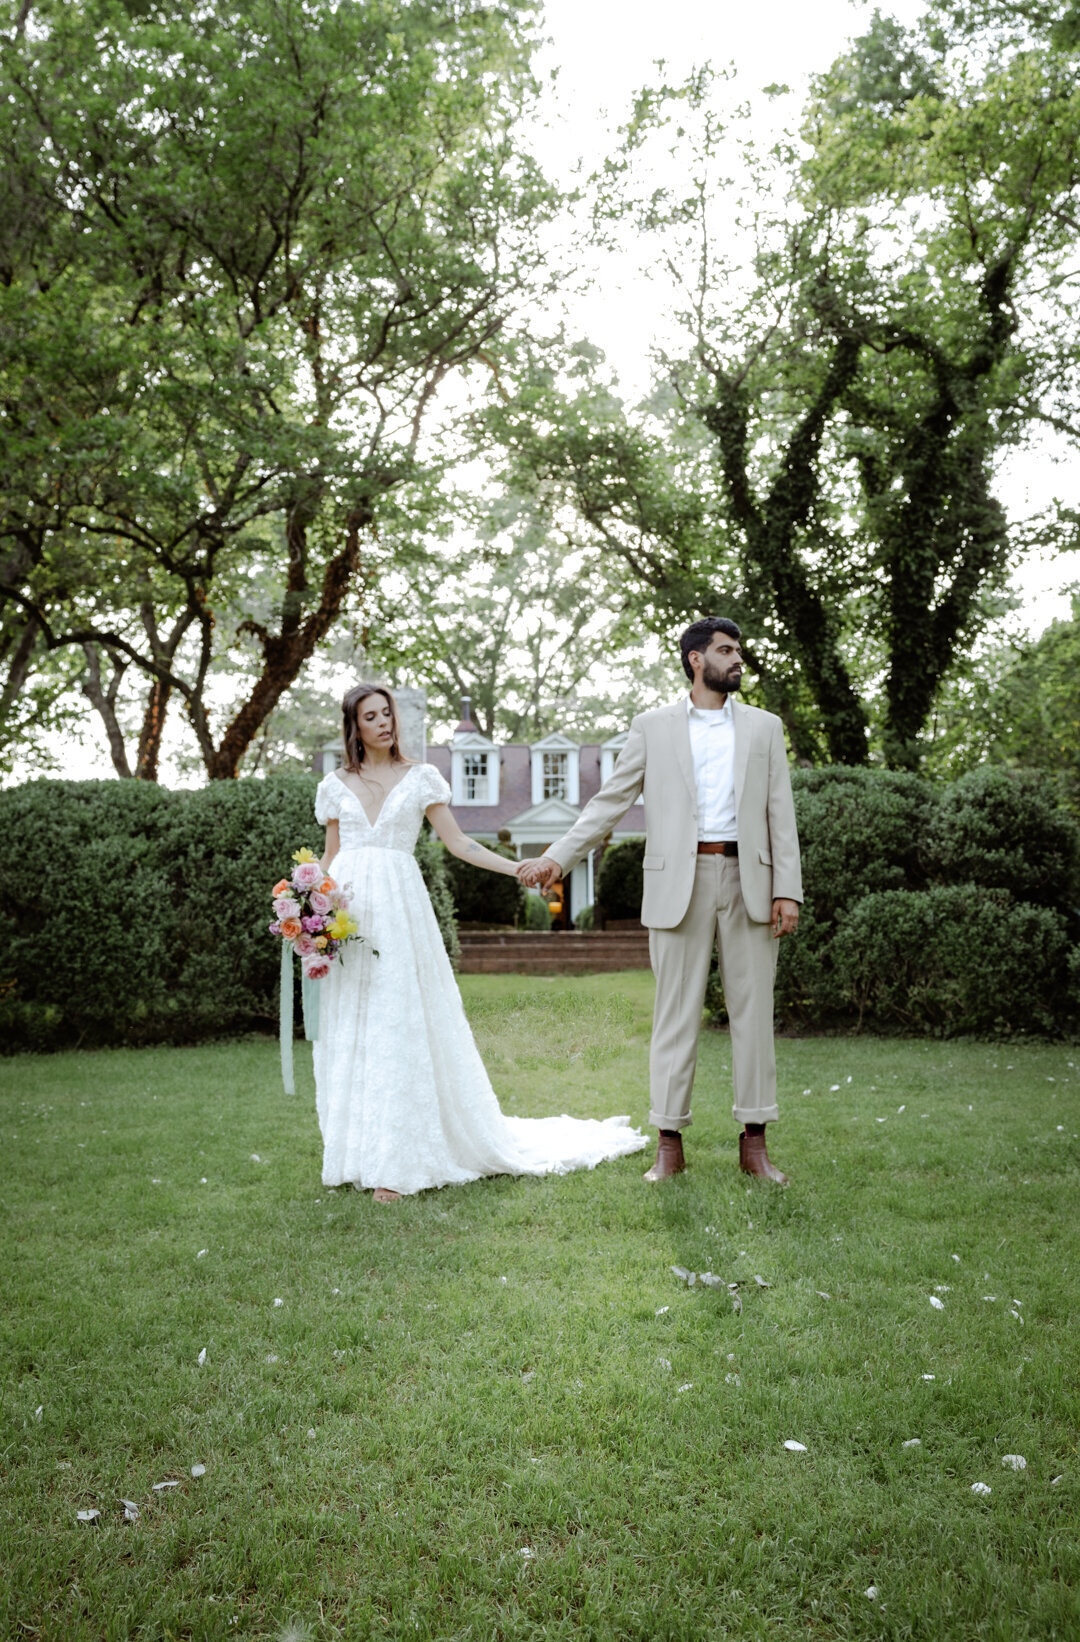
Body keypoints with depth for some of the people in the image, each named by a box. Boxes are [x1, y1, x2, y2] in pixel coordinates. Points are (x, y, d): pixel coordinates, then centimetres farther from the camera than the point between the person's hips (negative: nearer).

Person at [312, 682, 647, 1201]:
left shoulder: (420, 778, 8)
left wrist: (518, 868, -2)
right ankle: (354, 1151, 11)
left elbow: (457, 842, 7)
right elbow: (329, 857, 16)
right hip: (344, 910, 2)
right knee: (346, 1032, 2)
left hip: (398, 909, -2)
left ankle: (394, 1162, -5)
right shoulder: (335, 785, 13)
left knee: (397, 1027, -7)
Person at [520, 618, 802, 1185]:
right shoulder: (654, 727, 8)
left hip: (749, 882, 2)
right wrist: (559, 857, -1)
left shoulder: (764, 727, 13)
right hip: (679, 883, -1)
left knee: (753, 1010, 3)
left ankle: (754, 1142, 12)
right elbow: (610, 800, 7)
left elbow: (780, 814, 8)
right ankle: (669, 1143, 9)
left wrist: (787, 890, -1)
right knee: (675, 1012, 2)